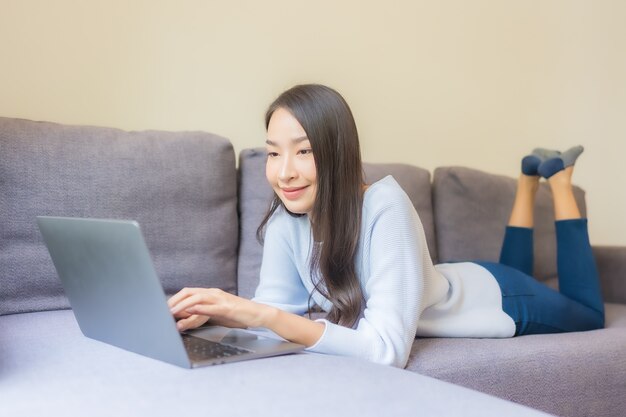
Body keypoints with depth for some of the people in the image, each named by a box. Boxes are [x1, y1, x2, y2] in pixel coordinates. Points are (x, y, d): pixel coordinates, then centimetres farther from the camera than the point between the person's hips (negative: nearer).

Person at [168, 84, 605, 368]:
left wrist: (266, 317, -55)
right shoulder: (287, 218, -27)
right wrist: (218, 311, -42)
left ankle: (558, 176, 34)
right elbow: (275, 305, -23)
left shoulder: (386, 208, -43)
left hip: (496, 296, -4)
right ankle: (531, 176, 45)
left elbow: (388, 349, -47)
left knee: (589, 311, 29)